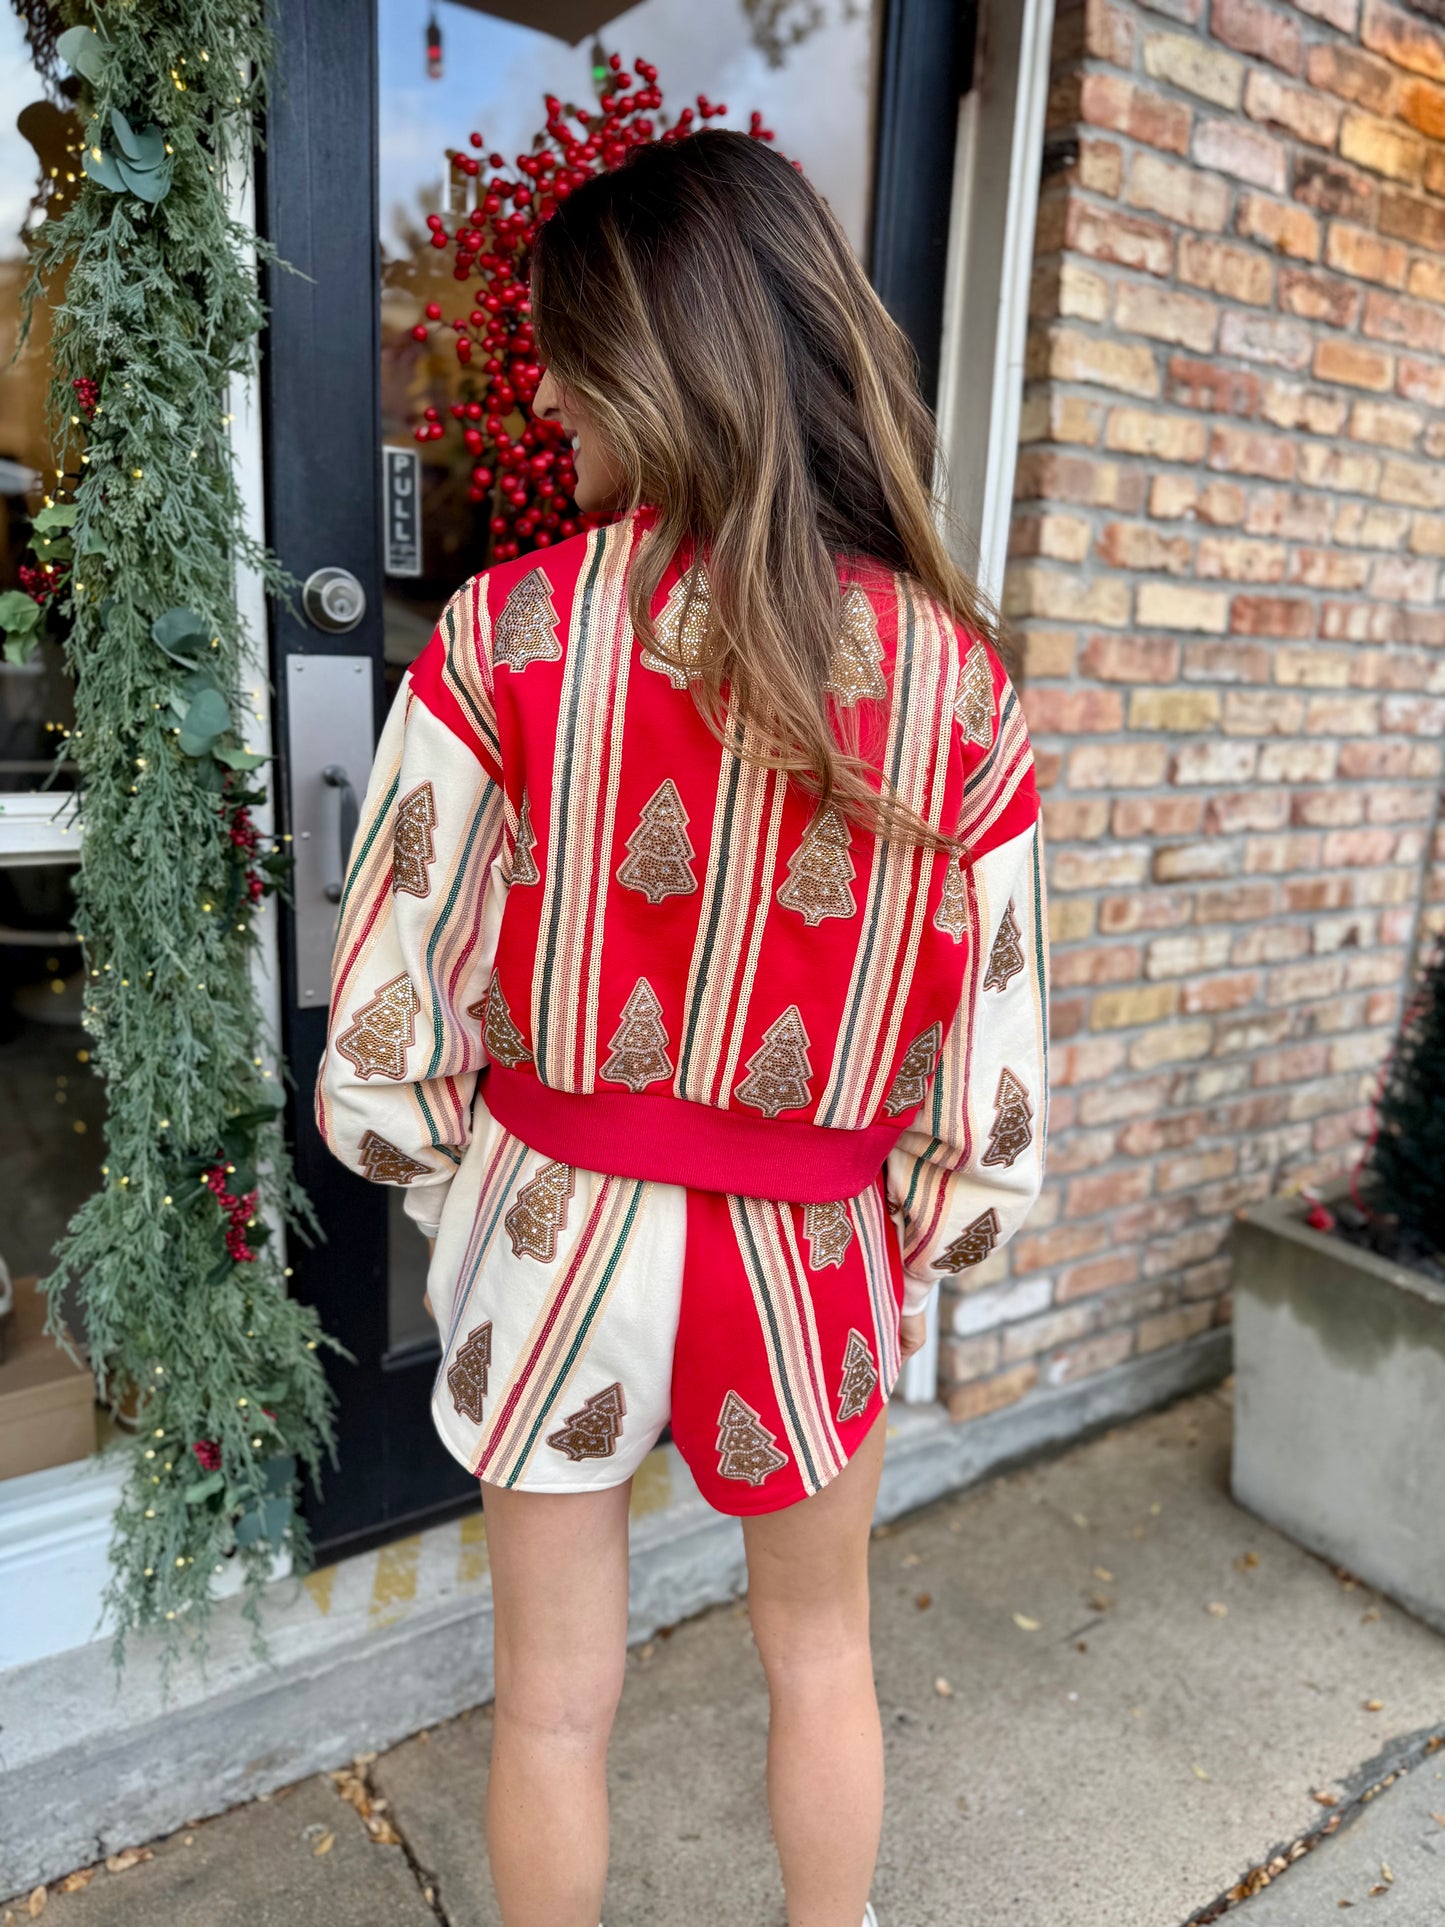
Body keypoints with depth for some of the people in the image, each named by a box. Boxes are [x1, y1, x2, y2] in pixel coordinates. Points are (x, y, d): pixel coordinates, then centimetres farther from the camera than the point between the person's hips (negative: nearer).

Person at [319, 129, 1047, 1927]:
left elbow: (383, 1062, -13)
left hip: (555, 1250, -1)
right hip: (810, 1265, 2)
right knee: (820, 1652, 29)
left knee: (552, 1702, 23)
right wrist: (911, 1254, 10)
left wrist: (483, 1187, 6)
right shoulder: (958, 677, -10)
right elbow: (994, 1093, -8)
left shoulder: (508, 633, -16)